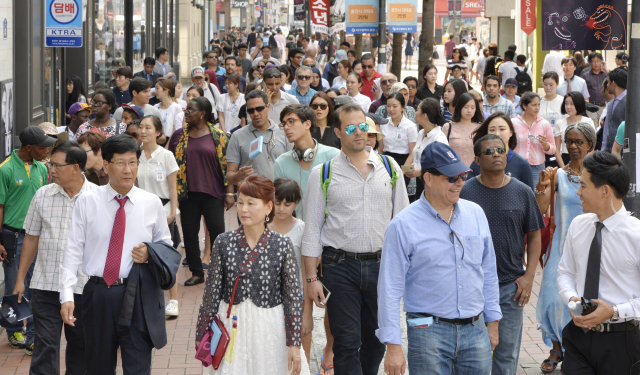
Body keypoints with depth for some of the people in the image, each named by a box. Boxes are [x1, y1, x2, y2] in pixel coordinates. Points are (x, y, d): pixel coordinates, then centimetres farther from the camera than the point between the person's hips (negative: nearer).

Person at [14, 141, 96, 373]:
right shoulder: (43, 195, 3)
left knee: (80, 345, 11)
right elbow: (31, 238, 10)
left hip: (83, 286, -1)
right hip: (45, 285, 1)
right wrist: (20, 278, 10)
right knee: (45, 345, -3)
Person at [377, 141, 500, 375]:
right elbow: (390, 288, -7)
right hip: (429, 332, -4)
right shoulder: (404, 226, -7)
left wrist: (493, 321, 16)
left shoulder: (475, 214, 7)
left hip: (475, 329, 4)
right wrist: (393, 346, -10)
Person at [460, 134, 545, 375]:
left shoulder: (522, 193, 2)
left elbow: (534, 235, 7)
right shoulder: (465, 192, -2)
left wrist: (529, 276, -2)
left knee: (507, 351, 6)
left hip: (512, 285, 1)